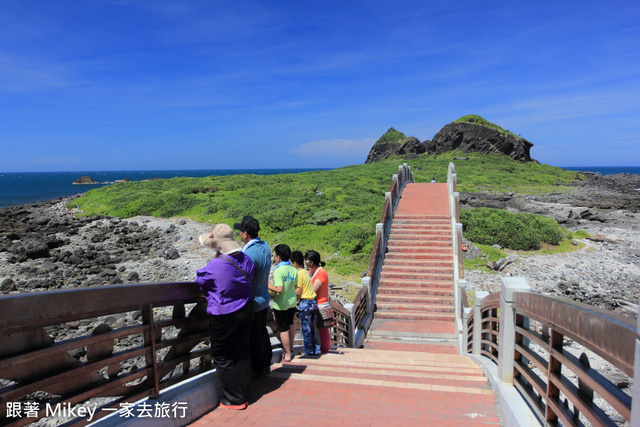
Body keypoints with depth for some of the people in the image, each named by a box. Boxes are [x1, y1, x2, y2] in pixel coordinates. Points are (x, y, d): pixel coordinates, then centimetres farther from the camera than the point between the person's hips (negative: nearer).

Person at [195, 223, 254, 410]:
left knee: (222, 357, 10)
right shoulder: (246, 260, -6)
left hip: (225, 316, -7)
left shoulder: (215, 266, -25)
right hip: (246, 311, 7)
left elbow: (200, 281, -6)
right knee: (242, 352, 17)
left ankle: (235, 399, 16)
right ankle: (244, 395, 28)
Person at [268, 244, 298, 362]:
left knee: (283, 329, 6)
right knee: (290, 325, 24)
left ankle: (288, 355, 16)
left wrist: (269, 286, -14)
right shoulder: (294, 269, -1)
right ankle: (291, 349, 39)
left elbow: (279, 289, -29)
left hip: (281, 304, -7)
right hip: (292, 302, 7)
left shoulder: (278, 270, -23)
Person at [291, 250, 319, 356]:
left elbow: (298, 292, -16)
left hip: (305, 303, -8)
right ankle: (316, 349, 25)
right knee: (312, 328, 18)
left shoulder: (299, 273, -14)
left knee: (306, 329, 5)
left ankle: (309, 352, 14)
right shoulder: (306, 272, 11)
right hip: (313, 302, 8)